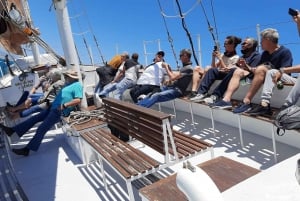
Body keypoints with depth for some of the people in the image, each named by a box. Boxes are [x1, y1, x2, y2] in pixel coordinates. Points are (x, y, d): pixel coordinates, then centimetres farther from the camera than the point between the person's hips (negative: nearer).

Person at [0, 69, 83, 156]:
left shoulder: (77, 85, -10)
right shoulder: (68, 84, 21)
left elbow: (78, 100, -22)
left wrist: (64, 105, -23)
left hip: (59, 111, -10)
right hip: (53, 108, 10)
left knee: (41, 128, -10)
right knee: (34, 118, 8)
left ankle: (26, 149, -5)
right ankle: (12, 130, 12)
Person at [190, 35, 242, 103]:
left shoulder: (236, 58, 1)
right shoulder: (223, 55, 17)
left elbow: (227, 70, -11)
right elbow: (213, 67, 12)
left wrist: (220, 58, -11)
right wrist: (214, 57, -1)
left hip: (226, 76, -4)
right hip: (218, 74, 5)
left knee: (212, 70, -30)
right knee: (211, 70, -28)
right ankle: (202, 93, -34)